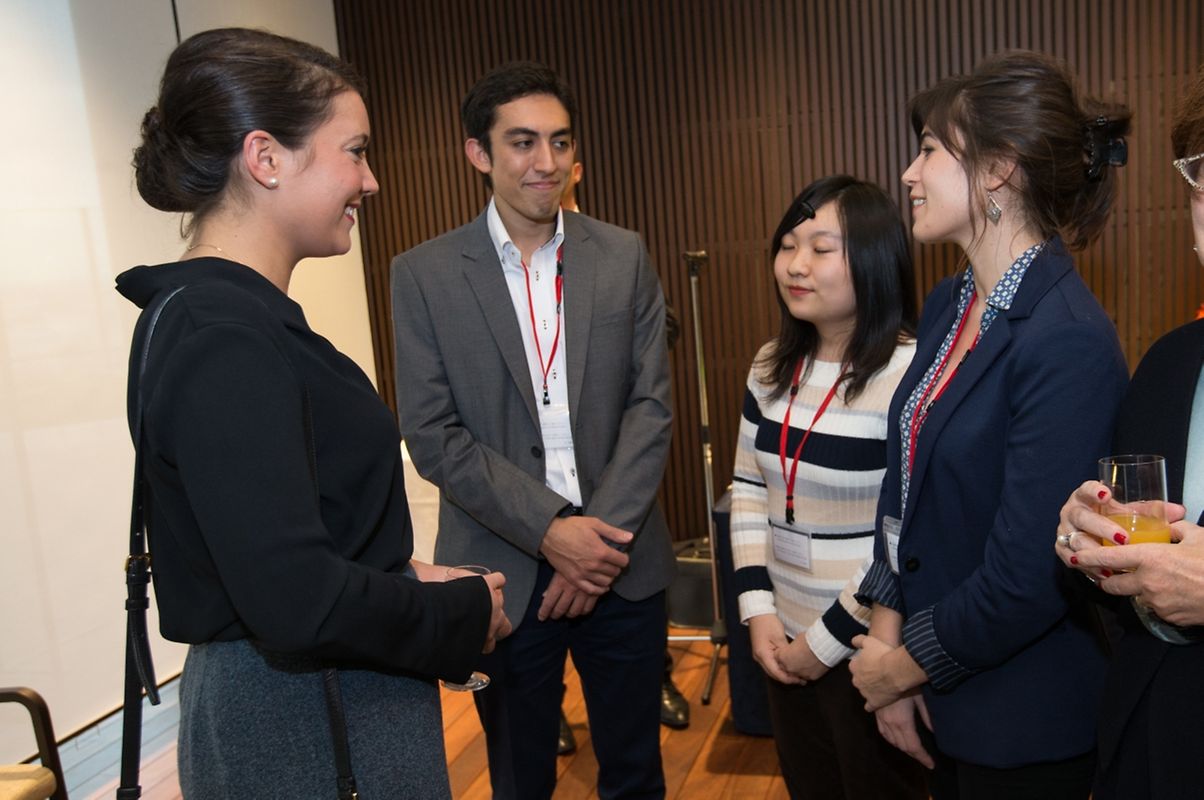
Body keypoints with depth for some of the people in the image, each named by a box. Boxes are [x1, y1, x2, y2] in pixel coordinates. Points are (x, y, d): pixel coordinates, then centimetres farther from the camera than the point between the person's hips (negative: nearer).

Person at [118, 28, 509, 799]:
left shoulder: (217, 312, 5)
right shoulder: (224, 339, -24)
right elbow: (299, 601, -29)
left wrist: (404, 577, 2)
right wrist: (465, 612, -14)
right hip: (309, 731, -9)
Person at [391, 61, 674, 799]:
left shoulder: (624, 256, 1)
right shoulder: (424, 274, -4)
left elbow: (652, 404, -1)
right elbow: (433, 435, -8)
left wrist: (603, 535, -12)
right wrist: (549, 531, -16)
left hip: (621, 559, 2)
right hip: (504, 570, -1)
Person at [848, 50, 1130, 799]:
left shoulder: (1069, 343, -25)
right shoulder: (948, 304, 0)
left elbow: (1026, 578, -25)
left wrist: (904, 666, -11)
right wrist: (888, 637, -3)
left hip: (1025, 727, -7)